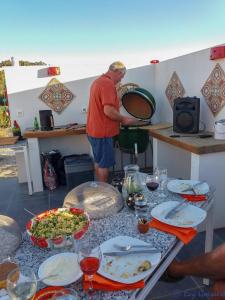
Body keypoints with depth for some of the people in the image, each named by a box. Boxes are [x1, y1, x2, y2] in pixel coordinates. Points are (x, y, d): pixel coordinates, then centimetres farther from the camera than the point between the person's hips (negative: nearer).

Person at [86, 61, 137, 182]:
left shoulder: (98, 81, 14)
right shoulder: (108, 84, -18)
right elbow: (108, 110, -25)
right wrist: (124, 119, -12)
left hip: (95, 130, 10)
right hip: (103, 131, -10)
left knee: (98, 162, 18)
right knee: (105, 164, 1)